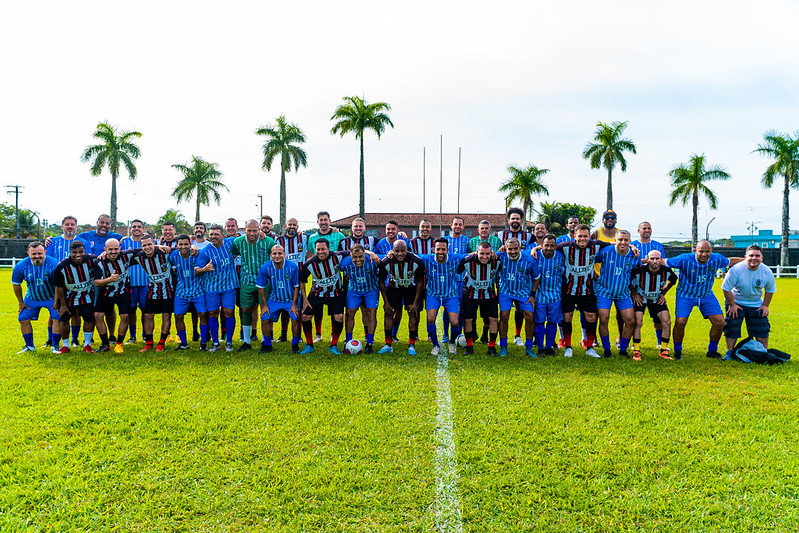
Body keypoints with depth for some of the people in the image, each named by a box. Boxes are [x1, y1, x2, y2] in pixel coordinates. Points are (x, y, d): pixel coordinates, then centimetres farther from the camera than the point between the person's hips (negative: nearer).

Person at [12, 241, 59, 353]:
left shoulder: (53, 264, -26)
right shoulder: (21, 266, -18)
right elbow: (16, 284, -1)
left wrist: (57, 302, -13)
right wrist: (20, 302, 3)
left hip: (52, 298, -3)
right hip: (31, 298, 3)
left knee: (57, 318, -14)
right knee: (23, 318, 1)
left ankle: (55, 345, 3)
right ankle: (29, 346, 17)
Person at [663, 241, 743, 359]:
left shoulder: (717, 259, -9)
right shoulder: (684, 259, -21)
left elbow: (730, 261, 14)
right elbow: (663, 262, -17)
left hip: (707, 295, 4)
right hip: (686, 295, -4)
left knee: (720, 323, -2)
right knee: (680, 322, -18)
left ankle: (712, 351, 20)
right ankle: (677, 351, 5)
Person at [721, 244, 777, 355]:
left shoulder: (767, 272, -13)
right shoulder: (736, 270, -24)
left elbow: (770, 290, 5)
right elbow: (726, 288, -15)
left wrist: (765, 305, 1)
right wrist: (732, 304, -12)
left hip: (756, 305, 3)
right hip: (736, 302, -3)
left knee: (762, 329, 4)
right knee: (732, 328, -4)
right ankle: (730, 352, 9)